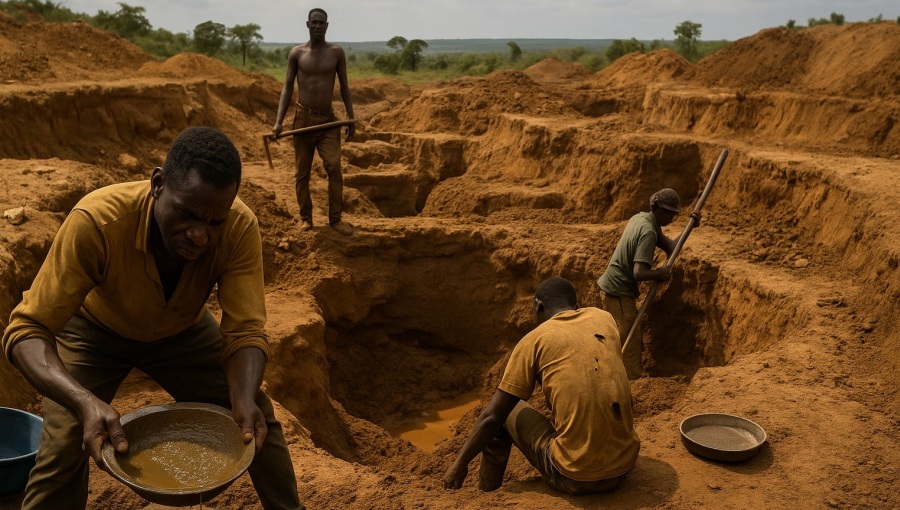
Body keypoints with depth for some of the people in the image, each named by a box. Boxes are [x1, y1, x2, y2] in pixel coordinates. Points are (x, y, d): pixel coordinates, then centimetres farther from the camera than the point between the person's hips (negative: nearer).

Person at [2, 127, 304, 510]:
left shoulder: (240, 228, -33)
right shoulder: (97, 219, -39)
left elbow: (246, 331, -31)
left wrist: (244, 399, -51)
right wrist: (86, 402, -52)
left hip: (182, 330, 2)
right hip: (96, 331, -1)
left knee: (258, 419, -4)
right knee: (63, 451, -16)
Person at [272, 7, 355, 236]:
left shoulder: (336, 52, 2)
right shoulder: (296, 53, 0)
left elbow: (344, 87, 7)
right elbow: (288, 87, 1)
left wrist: (351, 119, 3)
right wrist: (278, 121, -7)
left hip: (328, 118, 0)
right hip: (303, 117, 0)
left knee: (334, 167, -12)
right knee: (302, 172, 5)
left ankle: (335, 218, -3)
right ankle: (306, 217, 17)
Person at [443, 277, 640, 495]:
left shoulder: (535, 339, -3)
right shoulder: (604, 318, 10)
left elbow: (491, 417, -2)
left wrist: (460, 463, 10)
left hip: (575, 477, -5)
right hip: (625, 463, 5)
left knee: (502, 413, 16)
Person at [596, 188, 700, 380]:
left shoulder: (641, 218, 7)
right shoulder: (649, 232, -23)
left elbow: (670, 247, 10)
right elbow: (639, 273, -31)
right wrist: (660, 273, -14)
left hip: (610, 287, 11)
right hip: (618, 293, -11)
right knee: (630, 346, -3)